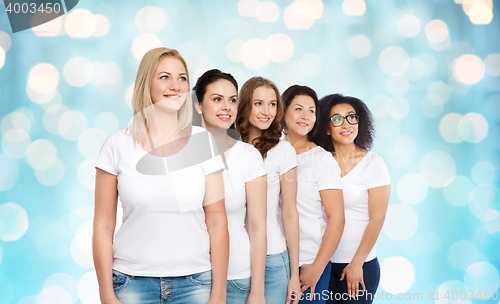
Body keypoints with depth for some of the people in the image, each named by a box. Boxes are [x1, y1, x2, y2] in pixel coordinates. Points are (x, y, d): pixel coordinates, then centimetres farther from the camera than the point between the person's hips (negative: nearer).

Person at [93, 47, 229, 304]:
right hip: (133, 283, 0)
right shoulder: (118, 144, -2)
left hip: (195, 282, 1)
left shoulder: (203, 142, 0)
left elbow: (217, 222, 0)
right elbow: (103, 226, 0)